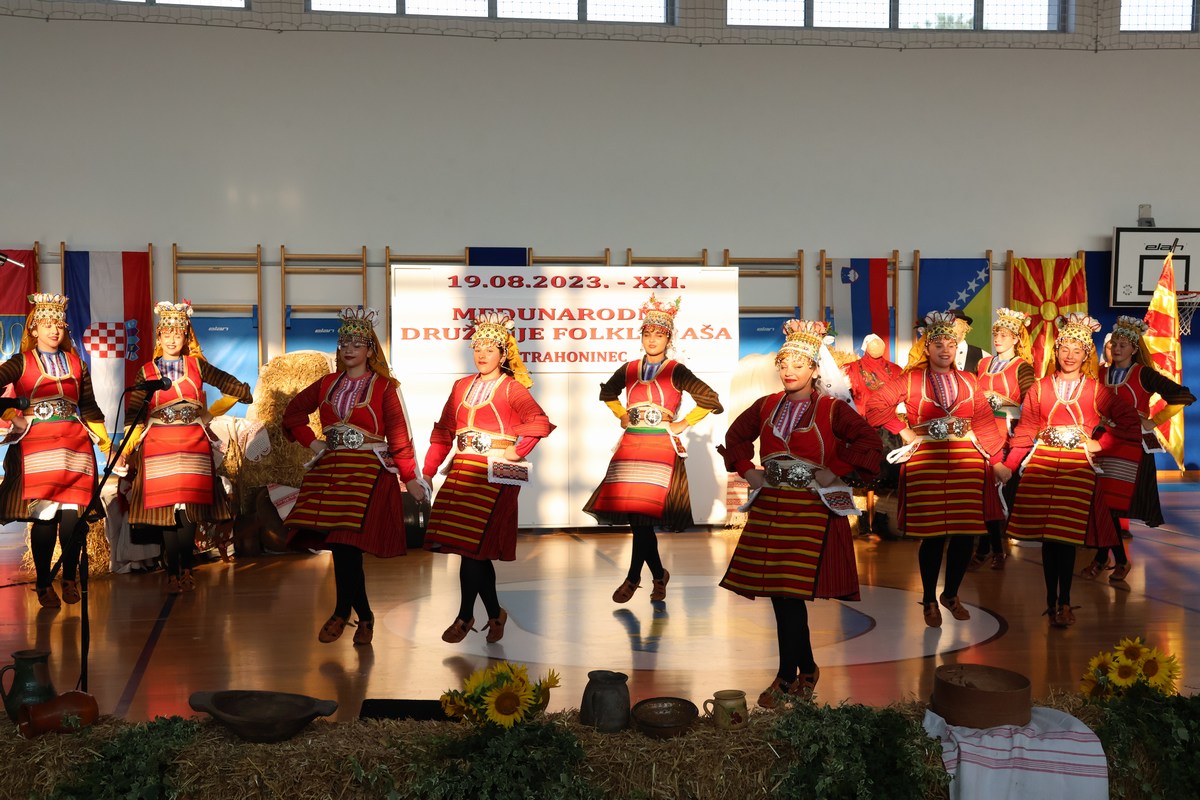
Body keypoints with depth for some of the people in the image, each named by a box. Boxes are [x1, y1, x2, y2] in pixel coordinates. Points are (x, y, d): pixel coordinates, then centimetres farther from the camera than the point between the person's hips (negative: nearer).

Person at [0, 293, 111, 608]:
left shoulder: (77, 364, 16)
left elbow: (89, 407, 17)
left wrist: (104, 440, 11)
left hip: (75, 446, 2)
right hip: (36, 446, -2)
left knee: (73, 516, -4)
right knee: (44, 516, -4)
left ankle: (70, 580, 11)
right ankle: (43, 584, 8)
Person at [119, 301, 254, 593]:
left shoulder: (197, 366, 6)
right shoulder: (147, 372, 7)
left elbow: (235, 388, 10)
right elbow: (133, 413, 3)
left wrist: (211, 413, 10)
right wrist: (127, 448, -6)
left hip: (194, 446, 0)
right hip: (159, 447, 0)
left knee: (189, 509, -3)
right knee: (166, 509, -4)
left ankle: (186, 570, 8)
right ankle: (172, 573, 3)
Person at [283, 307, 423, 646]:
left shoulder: (384, 387, 0)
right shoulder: (327, 384, 12)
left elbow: (398, 435, -3)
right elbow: (293, 412, 22)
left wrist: (410, 477, -6)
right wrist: (310, 441, 9)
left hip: (368, 473, -4)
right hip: (329, 471, 5)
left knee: (346, 542, -12)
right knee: (339, 544, 0)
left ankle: (343, 612, 6)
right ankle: (362, 616, 12)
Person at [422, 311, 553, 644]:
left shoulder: (512, 388, -1)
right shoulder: (462, 386, 15)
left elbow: (540, 423, -15)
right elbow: (443, 431, 14)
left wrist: (517, 453, -15)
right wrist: (427, 471, 7)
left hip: (495, 475, -5)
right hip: (462, 470, 5)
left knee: (473, 545, -9)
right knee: (475, 550, 2)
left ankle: (465, 617, 4)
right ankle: (494, 614, 17)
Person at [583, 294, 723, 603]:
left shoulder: (676, 372, -1)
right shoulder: (629, 370, 11)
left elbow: (709, 399, -5)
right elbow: (607, 393, 30)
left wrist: (684, 424, -4)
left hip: (660, 447, -4)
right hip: (630, 445, 4)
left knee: (643, 513, -12)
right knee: (637, 516, 1)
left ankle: (633, 578, 1)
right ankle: (658, 574, 19)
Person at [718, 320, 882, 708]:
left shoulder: (833, 410, -3)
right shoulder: (766, 406, 9)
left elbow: (870, 443, -8)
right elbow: (736, 436, 24)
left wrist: (836, 472, -12)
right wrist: (746, 469, 10)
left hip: (812, 512, -5)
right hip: (769, 509, 5)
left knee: (790, 592, -8)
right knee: (781, 594, 7)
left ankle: (786, 677, 5)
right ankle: (806, 669, 24)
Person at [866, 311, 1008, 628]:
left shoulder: (968, 381, 13)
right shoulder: (911, 380, 6)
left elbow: (984, 422, 6)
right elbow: (875, 405, -1)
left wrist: (996, 460, -2)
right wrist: (904, 432, -6)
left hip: (967, 463, 3)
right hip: (926, 463, -3)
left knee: (966, 534, 2)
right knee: (933, 535, -3)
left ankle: (951, 594, 23)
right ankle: (929, 600, 15)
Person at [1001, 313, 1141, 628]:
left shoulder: (1097, 391, 9)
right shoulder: (1039, 389, 10)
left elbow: (1130, 422, 11)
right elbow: (1025, 431, 6)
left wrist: (1101, 444, 2)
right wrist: (1007, 466, -3)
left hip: (1078, 466, -1)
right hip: (1042, 463, 1)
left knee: (1068, 535, -8)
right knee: (1046, 535, 0)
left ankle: (1064, 602, 2)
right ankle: (1052, 600, 11)